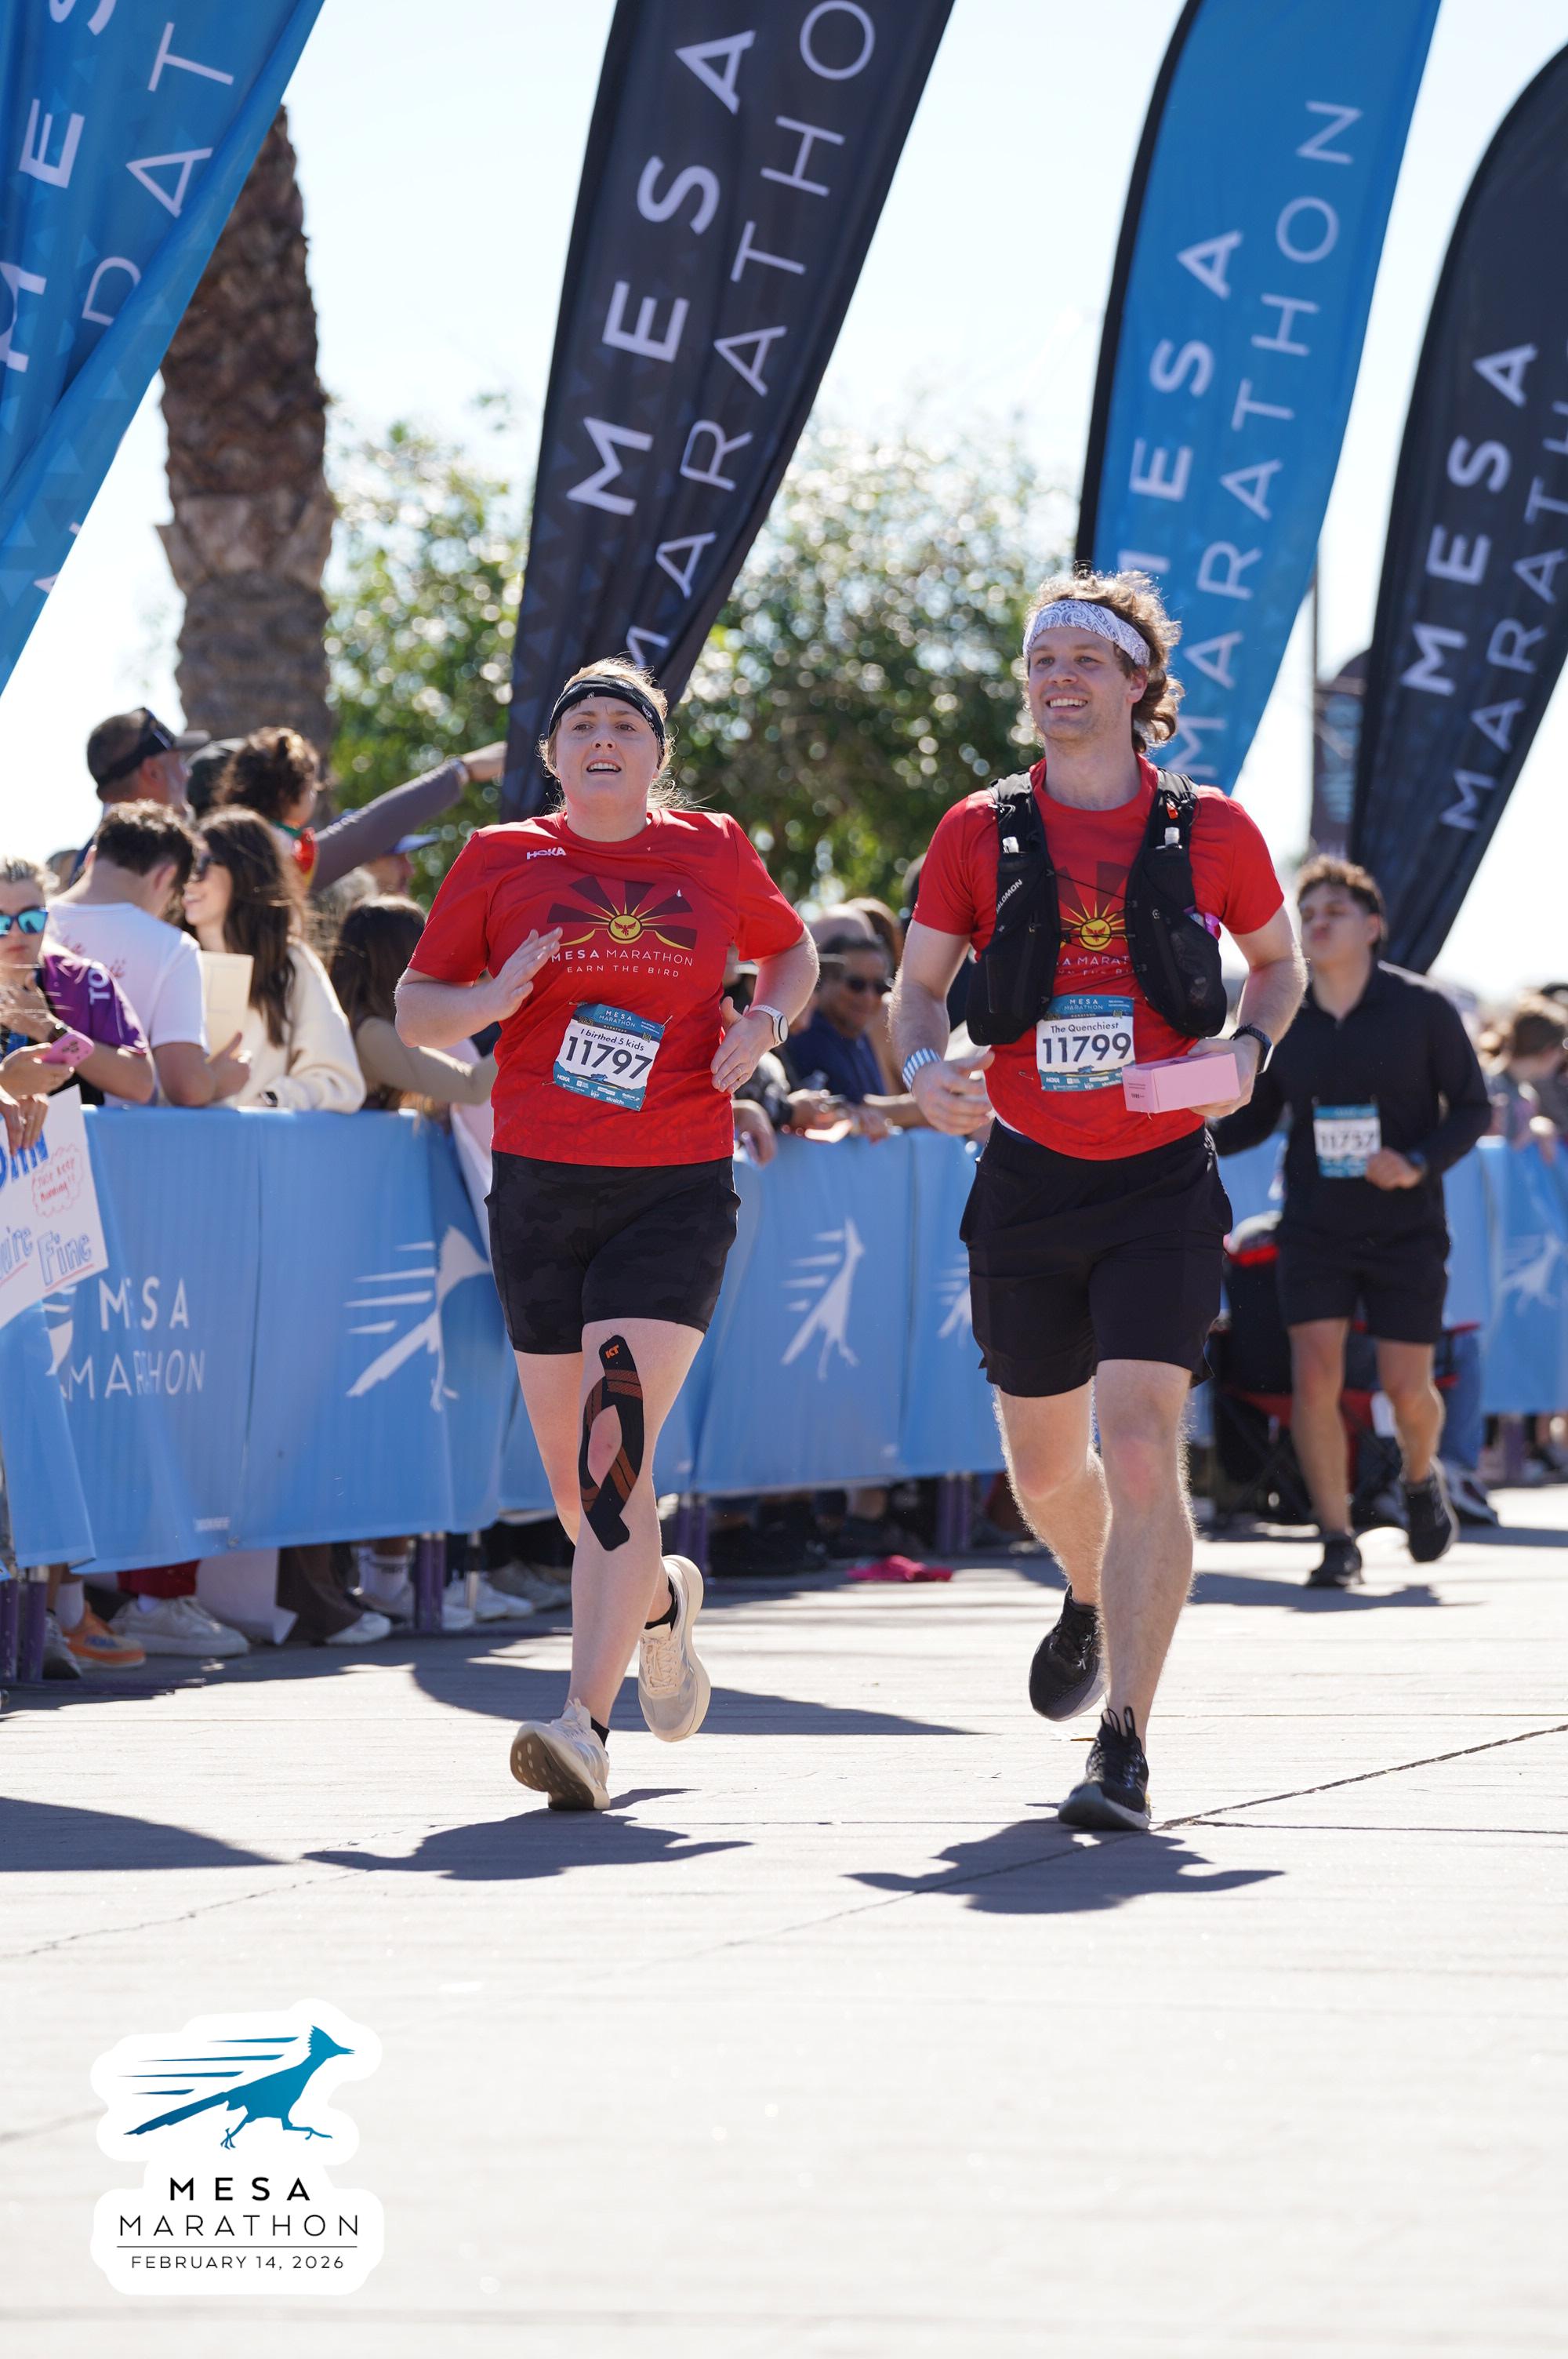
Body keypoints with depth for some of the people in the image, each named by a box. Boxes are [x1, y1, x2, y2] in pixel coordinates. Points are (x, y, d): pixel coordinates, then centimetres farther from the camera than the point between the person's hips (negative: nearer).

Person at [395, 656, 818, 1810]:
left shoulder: (714, 851, 6)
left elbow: (793, 953, 23)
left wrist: (763, 1023, 2)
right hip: (539, 1185, 2)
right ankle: (660, 1598, 42)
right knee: (573, 1480, 9)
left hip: (676, 1189, -2)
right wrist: (491, 1000, -12)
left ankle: (587, 1721, -23)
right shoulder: (502, 860, 5)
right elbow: (414, 1009, 9)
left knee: (616, 1453, -18)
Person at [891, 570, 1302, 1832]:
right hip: (1028, 1182, 3)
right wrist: (926, 1067, -13)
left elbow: (1278, 960, 15)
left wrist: (1250, 1042, -6)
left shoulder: (1209, 830, 0)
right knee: (1045, 1461, 14)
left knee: (1140, 1447, -17)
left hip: (1162, 1184, -3)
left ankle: (1125, 1748, -16)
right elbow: (919, 981, 9)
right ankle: (1093, 1600, 50)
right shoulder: (981, 833, 3)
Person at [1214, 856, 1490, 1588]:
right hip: (1314, 1229, 2)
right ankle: (1338, 1542, 1)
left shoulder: (1422, 1009, -7)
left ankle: (1422, 1479, 33)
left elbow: (1472, 1107, -2)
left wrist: (1420, 1163, -20)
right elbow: (1256, 1116, 11)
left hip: (1405, 1228, -2)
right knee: (1314, 1377, -11)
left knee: (1406, 1387, -2)